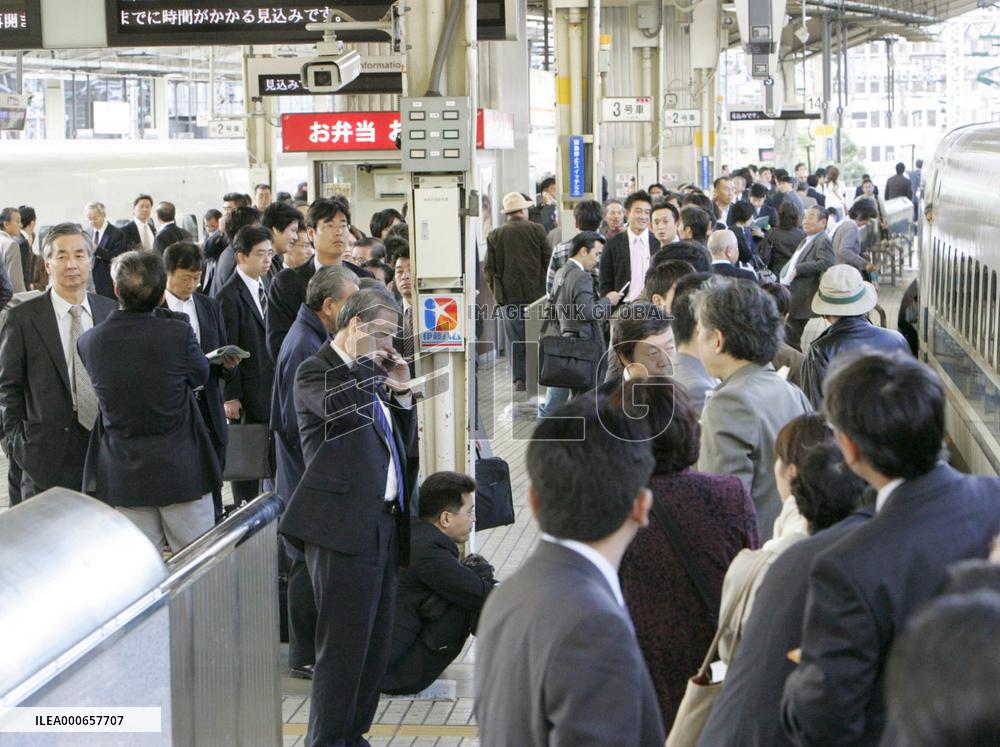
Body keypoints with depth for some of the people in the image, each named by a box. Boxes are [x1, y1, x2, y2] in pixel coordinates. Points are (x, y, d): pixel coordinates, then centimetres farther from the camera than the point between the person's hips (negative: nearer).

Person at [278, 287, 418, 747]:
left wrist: (400, 391, 9)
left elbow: (404, 446, 22)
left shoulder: (370, 376, 19)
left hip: (383, 527, 9)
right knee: (343, 648, -6)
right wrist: (368, 363, -13)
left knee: (376, 646, 13)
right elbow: (343, 405, -29)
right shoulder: (316, 371, -6)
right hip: (343, 528, -9)